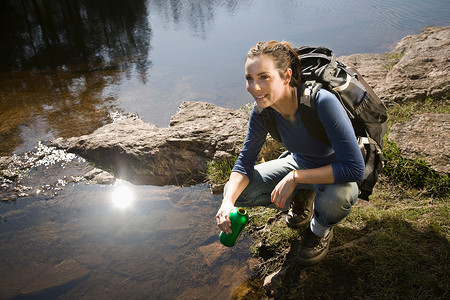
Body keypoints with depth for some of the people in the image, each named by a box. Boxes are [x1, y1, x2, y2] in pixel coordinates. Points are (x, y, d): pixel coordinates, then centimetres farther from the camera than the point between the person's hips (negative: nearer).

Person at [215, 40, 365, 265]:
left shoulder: (321, 102, -36)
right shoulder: (263, 110, -20)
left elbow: (355, 169, -35)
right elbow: (245, 161, -9)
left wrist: (295, 177, -34)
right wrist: (228, 203, -26)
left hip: (336, 172, -4)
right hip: (300, 163, 4)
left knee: (338, 196, -40)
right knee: (235, 190, -11)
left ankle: (321, 230, -1)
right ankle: (301, 200, 13)